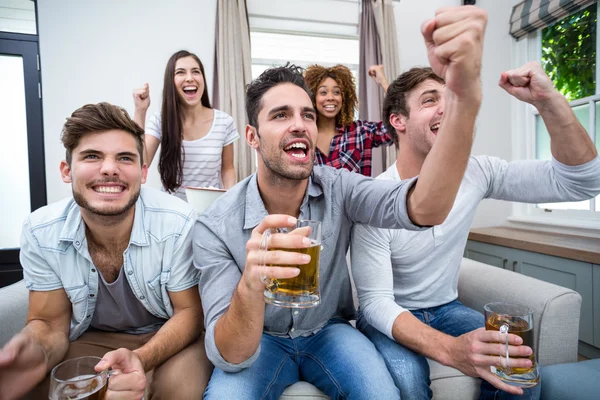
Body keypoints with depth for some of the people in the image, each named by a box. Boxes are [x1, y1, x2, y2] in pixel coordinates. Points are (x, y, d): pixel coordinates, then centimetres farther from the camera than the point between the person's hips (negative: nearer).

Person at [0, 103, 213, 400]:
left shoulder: (179, 223, -25)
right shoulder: (39, 232, -15)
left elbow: (189, 311, -15)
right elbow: (50, 323, -5)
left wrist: (140, 360, -34)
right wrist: (37, 352, -30)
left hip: (169, 337, -1)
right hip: (91, 339, 2)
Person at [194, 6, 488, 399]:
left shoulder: (339, 188, -17)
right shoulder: (216, 226, -22)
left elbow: (423, 209, -37)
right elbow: (230, 357, -25)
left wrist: (466, 96, -51)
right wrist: (250, 286, -47)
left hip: (329, 330, 2)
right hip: (259, 340, -1)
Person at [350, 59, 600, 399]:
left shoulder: (475, 173, -9)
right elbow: (375, 301, -24)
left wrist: (549, 100, -27)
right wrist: (449, 349, -42)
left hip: (446, 308, 4)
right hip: (390, 316, -4)